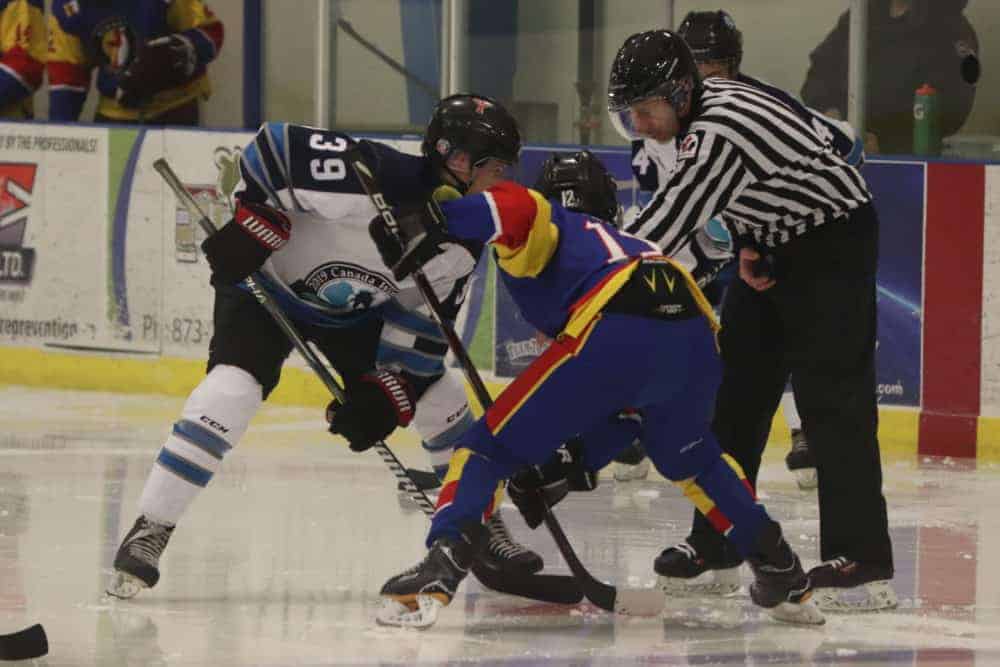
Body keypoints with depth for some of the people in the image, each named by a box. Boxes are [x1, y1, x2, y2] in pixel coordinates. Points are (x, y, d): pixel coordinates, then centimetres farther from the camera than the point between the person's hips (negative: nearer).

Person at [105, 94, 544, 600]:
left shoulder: (462, 246, -14)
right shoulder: (378, 178, -37)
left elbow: (425, 324, -5)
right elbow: (277, 146, -30)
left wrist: (388, 392, -14)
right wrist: (251, 222, -28)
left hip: (356, 310, 7)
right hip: (267, 281, -7)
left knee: (438, 396, 3)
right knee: (231, 389, -27)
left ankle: (483, 527, 23)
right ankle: (149, 532, -21)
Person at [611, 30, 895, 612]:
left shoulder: (721, 132, -31)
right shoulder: (702, 102, -1)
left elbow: (667, 230, -33)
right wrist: (744, 246, 1)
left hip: (834, 241, -10)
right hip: (773, 244, 10)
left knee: (831, 398, -15)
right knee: (738, 391, 9)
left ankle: (861, 554, -17)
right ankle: (718, 540, 16)